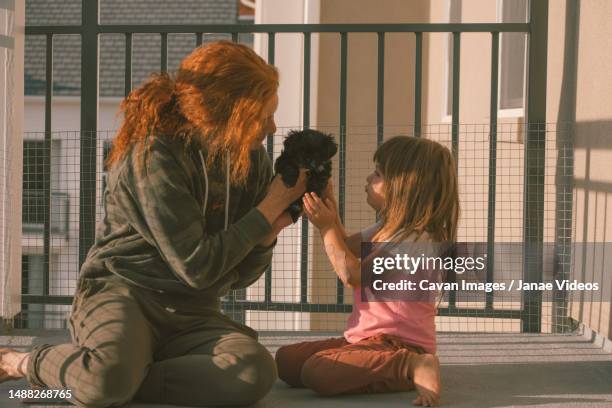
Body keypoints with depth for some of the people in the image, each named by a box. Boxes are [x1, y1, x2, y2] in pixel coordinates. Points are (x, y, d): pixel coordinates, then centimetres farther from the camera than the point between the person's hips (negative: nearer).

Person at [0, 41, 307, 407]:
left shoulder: (251, 159, 5)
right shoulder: (156, 156, -14)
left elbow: (240, 276, 11)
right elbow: (198, 268, -17)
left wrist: (271, 229, -8)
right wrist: (269, 209, -11)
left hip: (192, 316, 5)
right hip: (122, 292, -5)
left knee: (256, 372, -30)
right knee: (108, 377, -40)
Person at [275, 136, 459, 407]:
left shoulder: (417, 240, -18)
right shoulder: (388, 229, 13)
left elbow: (352, 274, -19)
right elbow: (347, 247, 25)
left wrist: (327, 227, -9)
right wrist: (329, 207, 10)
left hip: (398, 344, -10)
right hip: (365, 338, 10)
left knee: (316, 372, -31)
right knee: (285, 360, 4)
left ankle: (414, 367, -19)